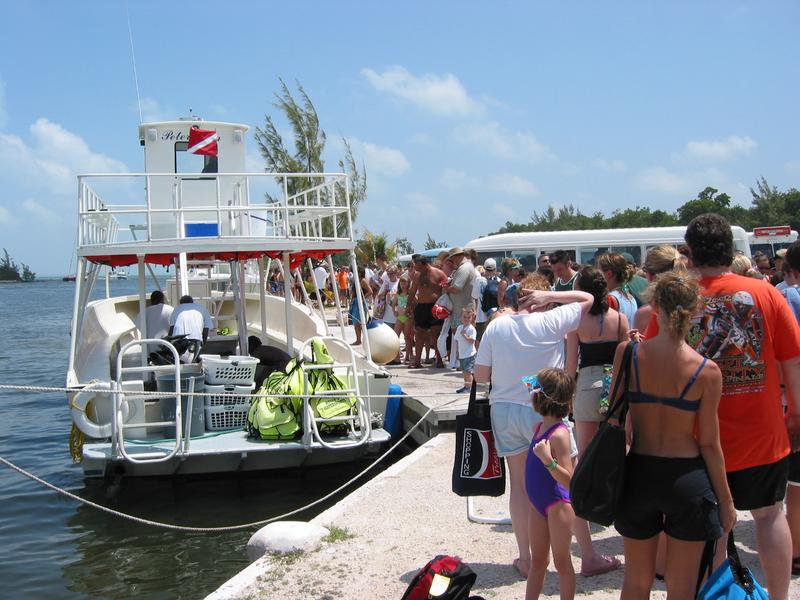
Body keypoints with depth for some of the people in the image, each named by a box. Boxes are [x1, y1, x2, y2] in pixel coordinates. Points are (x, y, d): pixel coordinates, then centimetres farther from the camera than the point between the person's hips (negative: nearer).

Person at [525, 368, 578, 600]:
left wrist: (548, 460, -38)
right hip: (538, 504, 8)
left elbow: (569, 480, -27)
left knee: (561, 562, 5)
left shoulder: (559, 434, -22)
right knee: (537, 560, 17)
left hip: (558, 505, -8)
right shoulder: (539, 426, 4)